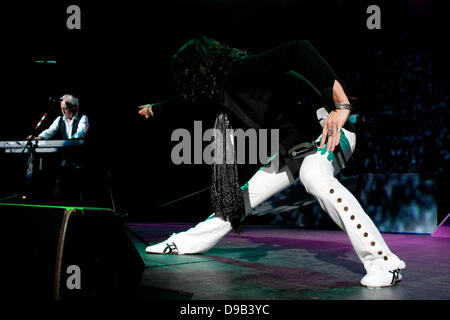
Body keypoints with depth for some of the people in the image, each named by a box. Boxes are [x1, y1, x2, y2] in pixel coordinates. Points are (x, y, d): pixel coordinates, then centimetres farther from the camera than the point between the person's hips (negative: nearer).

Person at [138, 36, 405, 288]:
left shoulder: (239, 71, -22)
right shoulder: (218, 91, 8)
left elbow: (299, 51, -36)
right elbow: (189, 99, 30)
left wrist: (341, 105, -40)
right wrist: (155, 109, 46)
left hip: (327, 132, -9)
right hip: (294, 146, 9)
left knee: (314, 177, -38)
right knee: (244, 196, 13)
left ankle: (384, 262, -36)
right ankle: (185, 243, 28)